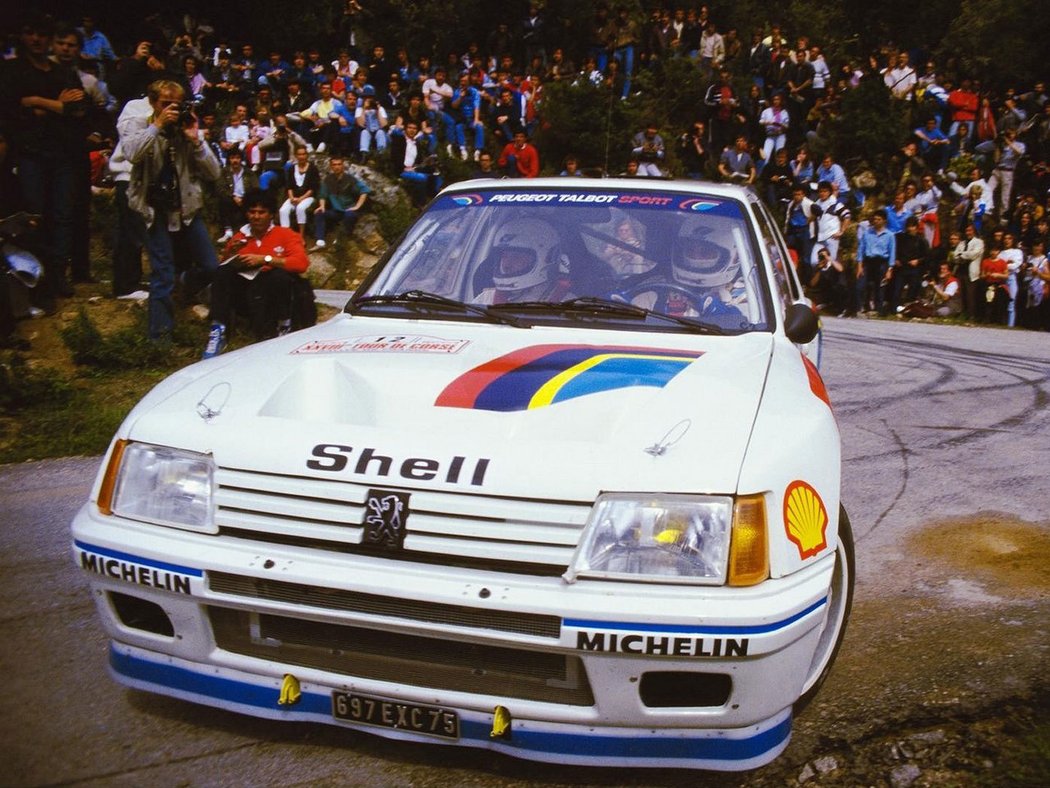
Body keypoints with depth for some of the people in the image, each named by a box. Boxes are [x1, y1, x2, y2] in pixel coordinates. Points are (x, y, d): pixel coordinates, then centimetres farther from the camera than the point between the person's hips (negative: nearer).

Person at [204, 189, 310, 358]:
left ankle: (284, 327, -12)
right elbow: (224, 268, 13)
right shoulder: (239, 238, 14)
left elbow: (302, 263, -13)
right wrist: (230, 254, -8)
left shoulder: (285, 235, 5)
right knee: (223, 272, -21)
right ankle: (218, 332, -25)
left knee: (281, 275, -34)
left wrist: (264, 259, -16)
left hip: (274, 289, -3)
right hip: (245, 286, 3)